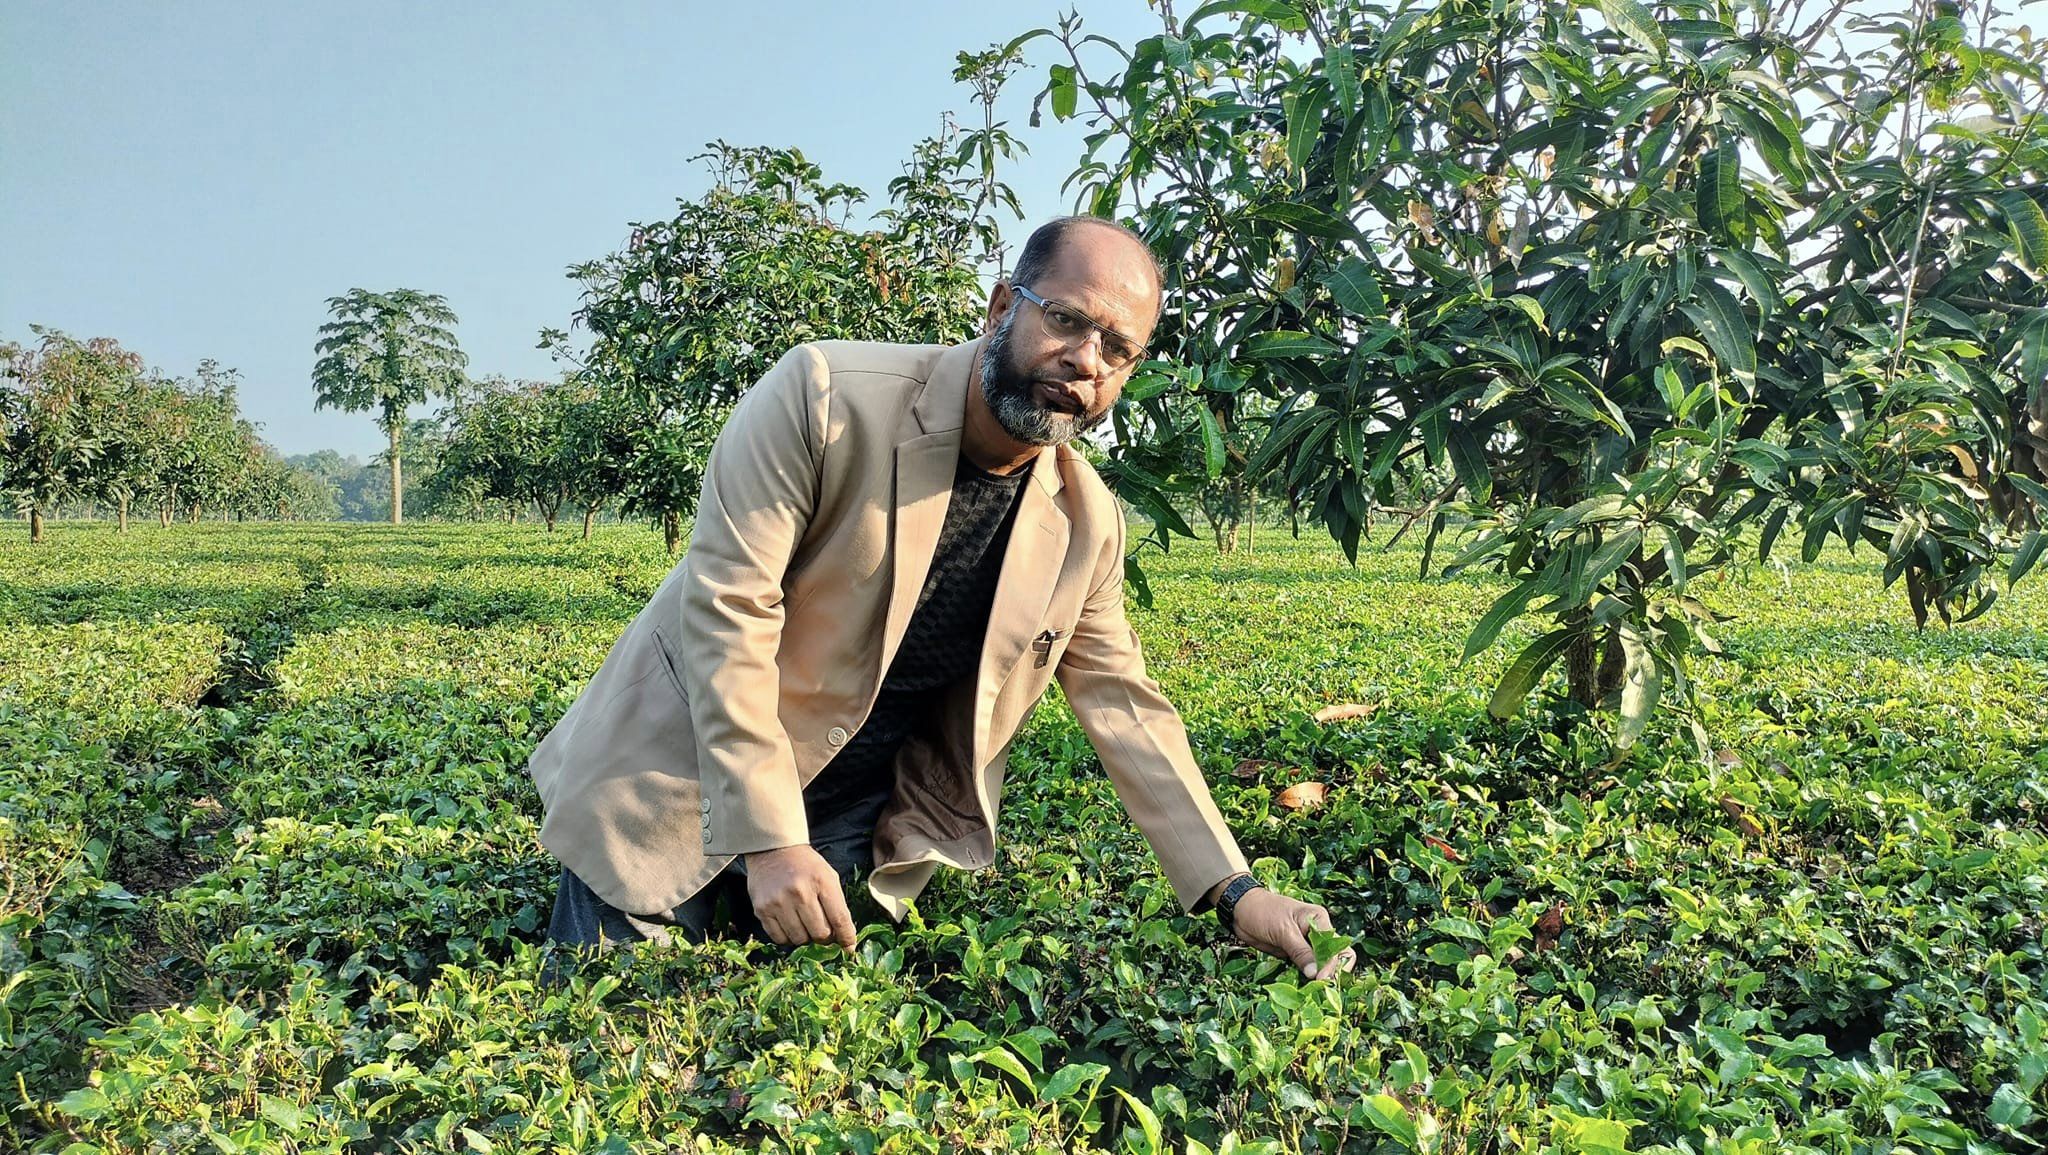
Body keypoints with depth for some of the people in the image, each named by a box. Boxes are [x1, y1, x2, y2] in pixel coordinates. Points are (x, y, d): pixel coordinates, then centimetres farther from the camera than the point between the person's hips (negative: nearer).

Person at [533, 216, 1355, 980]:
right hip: (679, 784, -3)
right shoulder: (826, 393, -21)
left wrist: (1234, 893, -4)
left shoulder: (1088, 524, -5)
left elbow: (1126, 709, 2)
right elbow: (728, 608, -23)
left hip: (853, 820, 4)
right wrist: (768, 840, -26)